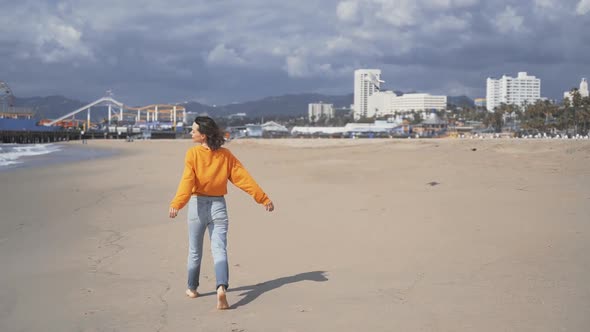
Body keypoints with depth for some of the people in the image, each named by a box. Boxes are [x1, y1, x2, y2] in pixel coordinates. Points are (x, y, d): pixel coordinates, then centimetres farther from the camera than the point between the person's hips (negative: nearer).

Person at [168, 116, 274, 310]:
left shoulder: (192, 154, -9)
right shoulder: (225, 155, 2)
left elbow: (187, 181, -22)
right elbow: (243, 178, 1)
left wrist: (176, 203, -32)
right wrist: (263, 199, 4)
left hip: (198, 204, -2)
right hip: (218, 205, 2)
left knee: (195, 251, 14)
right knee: (219, 250, -1)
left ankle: (192, 289, 29)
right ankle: (221, 287, -23)